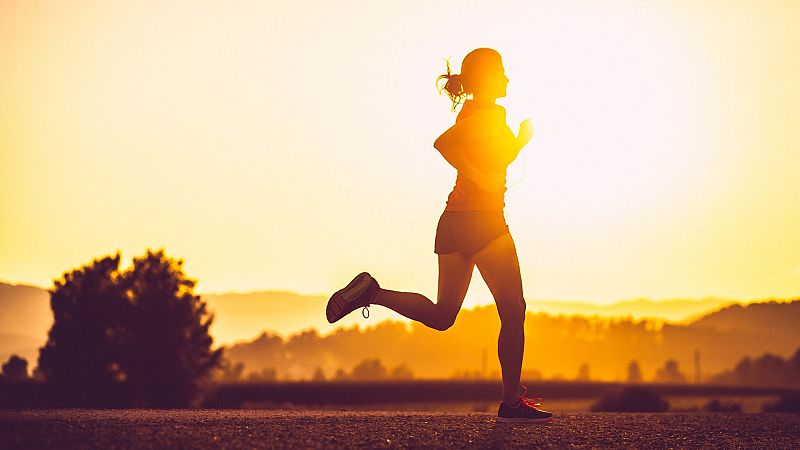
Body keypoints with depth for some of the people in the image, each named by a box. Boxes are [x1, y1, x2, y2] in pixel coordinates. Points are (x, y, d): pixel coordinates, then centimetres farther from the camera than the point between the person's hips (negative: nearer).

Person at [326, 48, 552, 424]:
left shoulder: (471, 112, 18)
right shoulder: (492, 113, -10)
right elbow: (444, 142, -27)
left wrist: (521, 140, 22)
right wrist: (479, 178, -24)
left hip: (454, 221, 9)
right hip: (483, 220, -9)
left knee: (441, 315, 11)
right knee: (513, 312, -1)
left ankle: (372, 292, -2)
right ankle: (512, 402, 1)